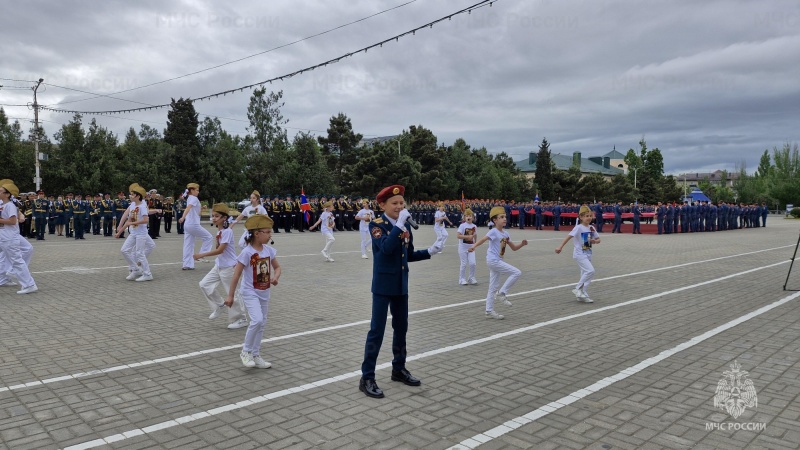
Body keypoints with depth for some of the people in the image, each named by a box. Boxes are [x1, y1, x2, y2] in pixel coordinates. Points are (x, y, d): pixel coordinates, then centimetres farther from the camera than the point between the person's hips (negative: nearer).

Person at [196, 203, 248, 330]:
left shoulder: (227, 231, -18)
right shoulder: (219, 231, 8)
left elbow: (220, 250, -24)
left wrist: (202, 255, -23)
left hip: (229, 267, -9)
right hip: (219, 266, 9)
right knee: (204, 284, 6)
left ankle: (241, 319, 11)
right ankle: (219, 306, 20)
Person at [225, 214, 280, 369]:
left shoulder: (269, 250, -1)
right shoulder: (247, 252, -18)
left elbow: (277, 267, 13)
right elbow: (236, 275, -13)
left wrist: (275, 277, -10)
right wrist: (230, 296, -10)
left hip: (264, 293, 7)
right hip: (250, 292, -7)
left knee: (262, 323, 11)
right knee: (257, 320, -22)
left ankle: (255, 355, 25)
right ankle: (246, 351, 0)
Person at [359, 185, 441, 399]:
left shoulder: (405, 227, 8)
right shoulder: (376, 225, -11)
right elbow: (386, 248, -29)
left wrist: (429, 252, 4)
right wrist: (399, 224, -29)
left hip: (401, 285, 7)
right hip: (383, 285, -7)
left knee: (401, 328, 16)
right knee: (377, 331, -4)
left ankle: (399, 369, 31)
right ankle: (367, 378, 3)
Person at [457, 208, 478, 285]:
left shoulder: (474, 226, 4)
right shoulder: (462, 225, -11)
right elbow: (458, 235, -19)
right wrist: (468, 236, -25)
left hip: (471, 247, 4)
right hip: (463, 247, -4)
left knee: (472, 263, -4)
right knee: (464, 264, 2)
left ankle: (471, 278, 14)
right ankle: (462, 279, 17)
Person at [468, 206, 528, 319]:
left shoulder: (505, 233, 11)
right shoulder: (493, 232, -12)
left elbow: (514, 248, 17)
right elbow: (483, 239, -28)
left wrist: (522, 244, -3)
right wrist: (474, 246, -47)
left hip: (497, 261, 9)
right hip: (493, 260, -9)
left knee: (493, 287, 12)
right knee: (517, 272, -12)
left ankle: (489, 311, 18)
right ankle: (501, 293, -4)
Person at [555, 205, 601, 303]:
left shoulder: (592, 228, 7)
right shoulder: (578, 228, -12)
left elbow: (598, 239, 16)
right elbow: (569, 237, -18)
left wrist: (594, 241, -8)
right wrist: (560, 247, -26)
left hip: (588, 254, 7)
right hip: (580, 254, -7)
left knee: (585, 274, 10)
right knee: (590, 271, -19)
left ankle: (583, 295, 18)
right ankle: (578, 289, -5)